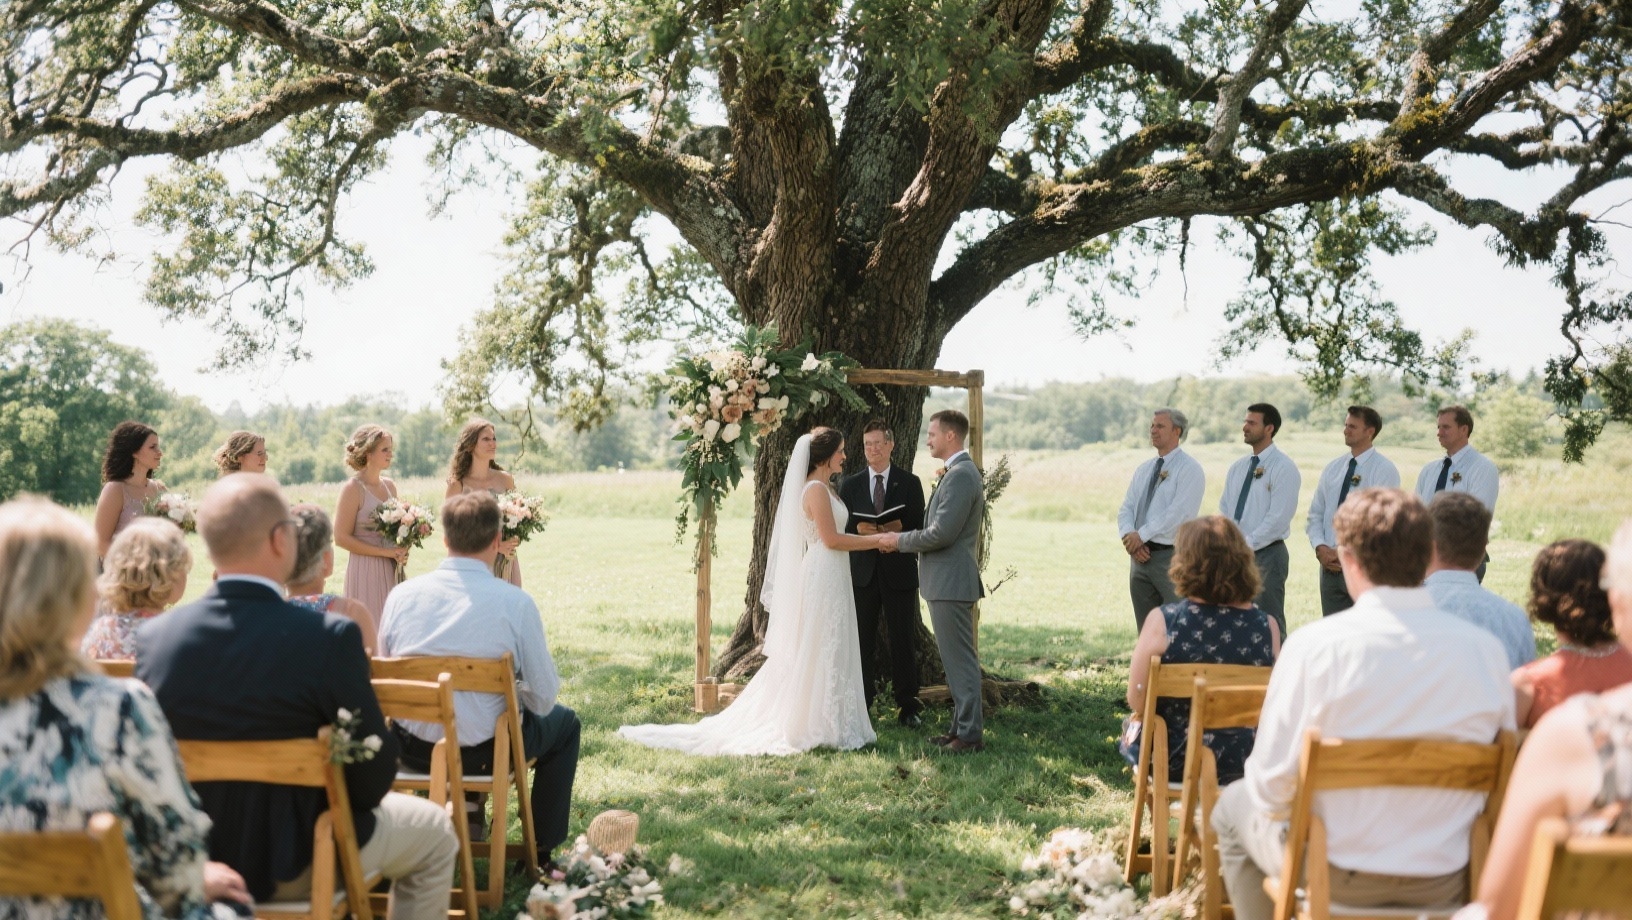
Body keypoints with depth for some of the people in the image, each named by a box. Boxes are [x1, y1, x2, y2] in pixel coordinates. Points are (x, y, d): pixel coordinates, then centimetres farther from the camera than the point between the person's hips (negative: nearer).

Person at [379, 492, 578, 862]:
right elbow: (544, 696, -11)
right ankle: (543, 849, 24)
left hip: (413, 750, 4)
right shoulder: (515, 602, -16)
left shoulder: (402, 594, -6)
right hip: (485, 752, -4)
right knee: (565, 722, 25)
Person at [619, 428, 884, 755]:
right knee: (821, 653, -4)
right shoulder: (816, 490, -15)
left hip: (830, 578, 10)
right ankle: (817, 726, 2)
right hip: (824, 578, -10)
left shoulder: (822, 488, 15)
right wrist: (877, 540, -14)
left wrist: (874, 537, 11)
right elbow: (831, 539, -19)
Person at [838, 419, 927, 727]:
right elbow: (840, 527, 5)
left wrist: (900, 529, -19)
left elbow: (919, 527, 2)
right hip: (862, 572, 1)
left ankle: (908, 706, 9)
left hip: (899, 571, -1)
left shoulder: (910, 483, 5)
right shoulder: (850, 484, 9)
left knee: (903, 640, 3)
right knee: (862, 641, 4)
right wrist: (859, 529, -16)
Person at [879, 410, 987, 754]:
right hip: (945, 581, 11)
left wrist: (899, 540, -9)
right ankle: (961, 726, 22)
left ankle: (970, 734, 0)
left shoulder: (961, 475, -17)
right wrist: (901, 538, 11)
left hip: (951, 582, -11)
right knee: (956, 659, 15)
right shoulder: (958, 473, 16)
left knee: (961, 660, -5)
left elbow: (941, 533, -22)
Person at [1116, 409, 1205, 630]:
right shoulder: (1143, 469, 16)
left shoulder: (1189, 468, -6)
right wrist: (1129, 537, -10)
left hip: (1170, 556, -7)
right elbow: (1126, 509, 10)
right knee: (1145, 630, 11)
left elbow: (1178, 512, -17)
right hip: (1140, 557, 7)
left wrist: (1141, 535, -19)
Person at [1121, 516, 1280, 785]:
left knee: (1134, 726, 33)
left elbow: (1137, 702, -14)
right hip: (1239, 762, 3)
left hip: (1171, 759, -2)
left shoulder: (1162, 623, -22)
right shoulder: (1267, 627, -16)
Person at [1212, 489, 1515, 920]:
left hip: (1337, 874, -3)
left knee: (1234, 806, 28)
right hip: (1445, 882, 4)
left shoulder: (1313, 646, -19)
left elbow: (1273, 786, -16)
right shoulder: (1487, 650, -10)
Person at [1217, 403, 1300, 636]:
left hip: (1266, 554, -7)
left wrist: (1247, 545, -15)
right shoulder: (1237, 468, 15)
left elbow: (1279, 518, -15)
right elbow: (1224, 510, 15)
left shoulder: (1283, 468, -8)